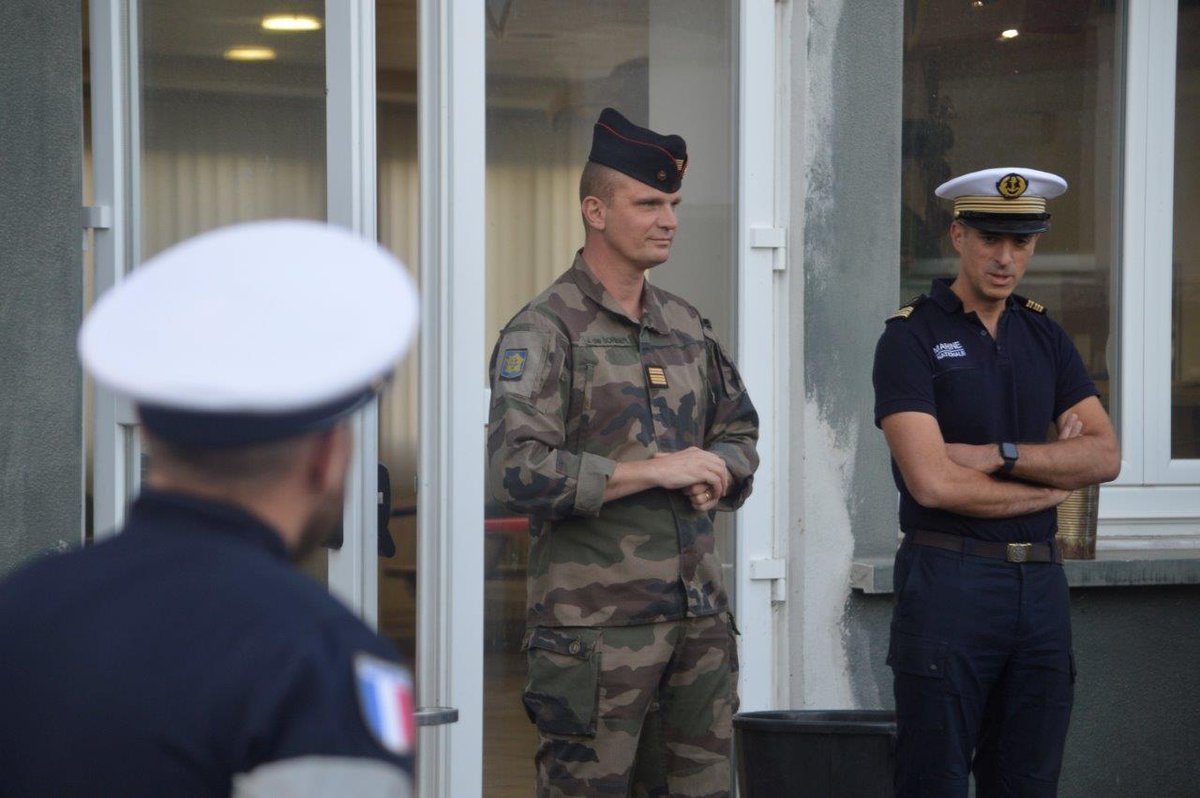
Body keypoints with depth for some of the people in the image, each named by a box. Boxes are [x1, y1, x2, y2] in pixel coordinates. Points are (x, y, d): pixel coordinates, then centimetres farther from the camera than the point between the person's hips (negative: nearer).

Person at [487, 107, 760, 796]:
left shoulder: (686, 325, 15)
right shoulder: (544, 331, -7)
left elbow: (741, 434, 23)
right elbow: (520, 473, -19)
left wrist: (714, 474, -1)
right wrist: (655, 471, -16)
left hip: (701, 616, 7)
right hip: (597, 627, -7)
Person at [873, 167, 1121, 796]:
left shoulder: (1045, 337, 13)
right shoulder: (911, 338, -5)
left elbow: (1105, 455, 3)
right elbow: (934, 483, -15)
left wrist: (999, 455, -11)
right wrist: (1051, 479, -3)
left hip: (1041, 580, 5)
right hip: (950, 579, -5)